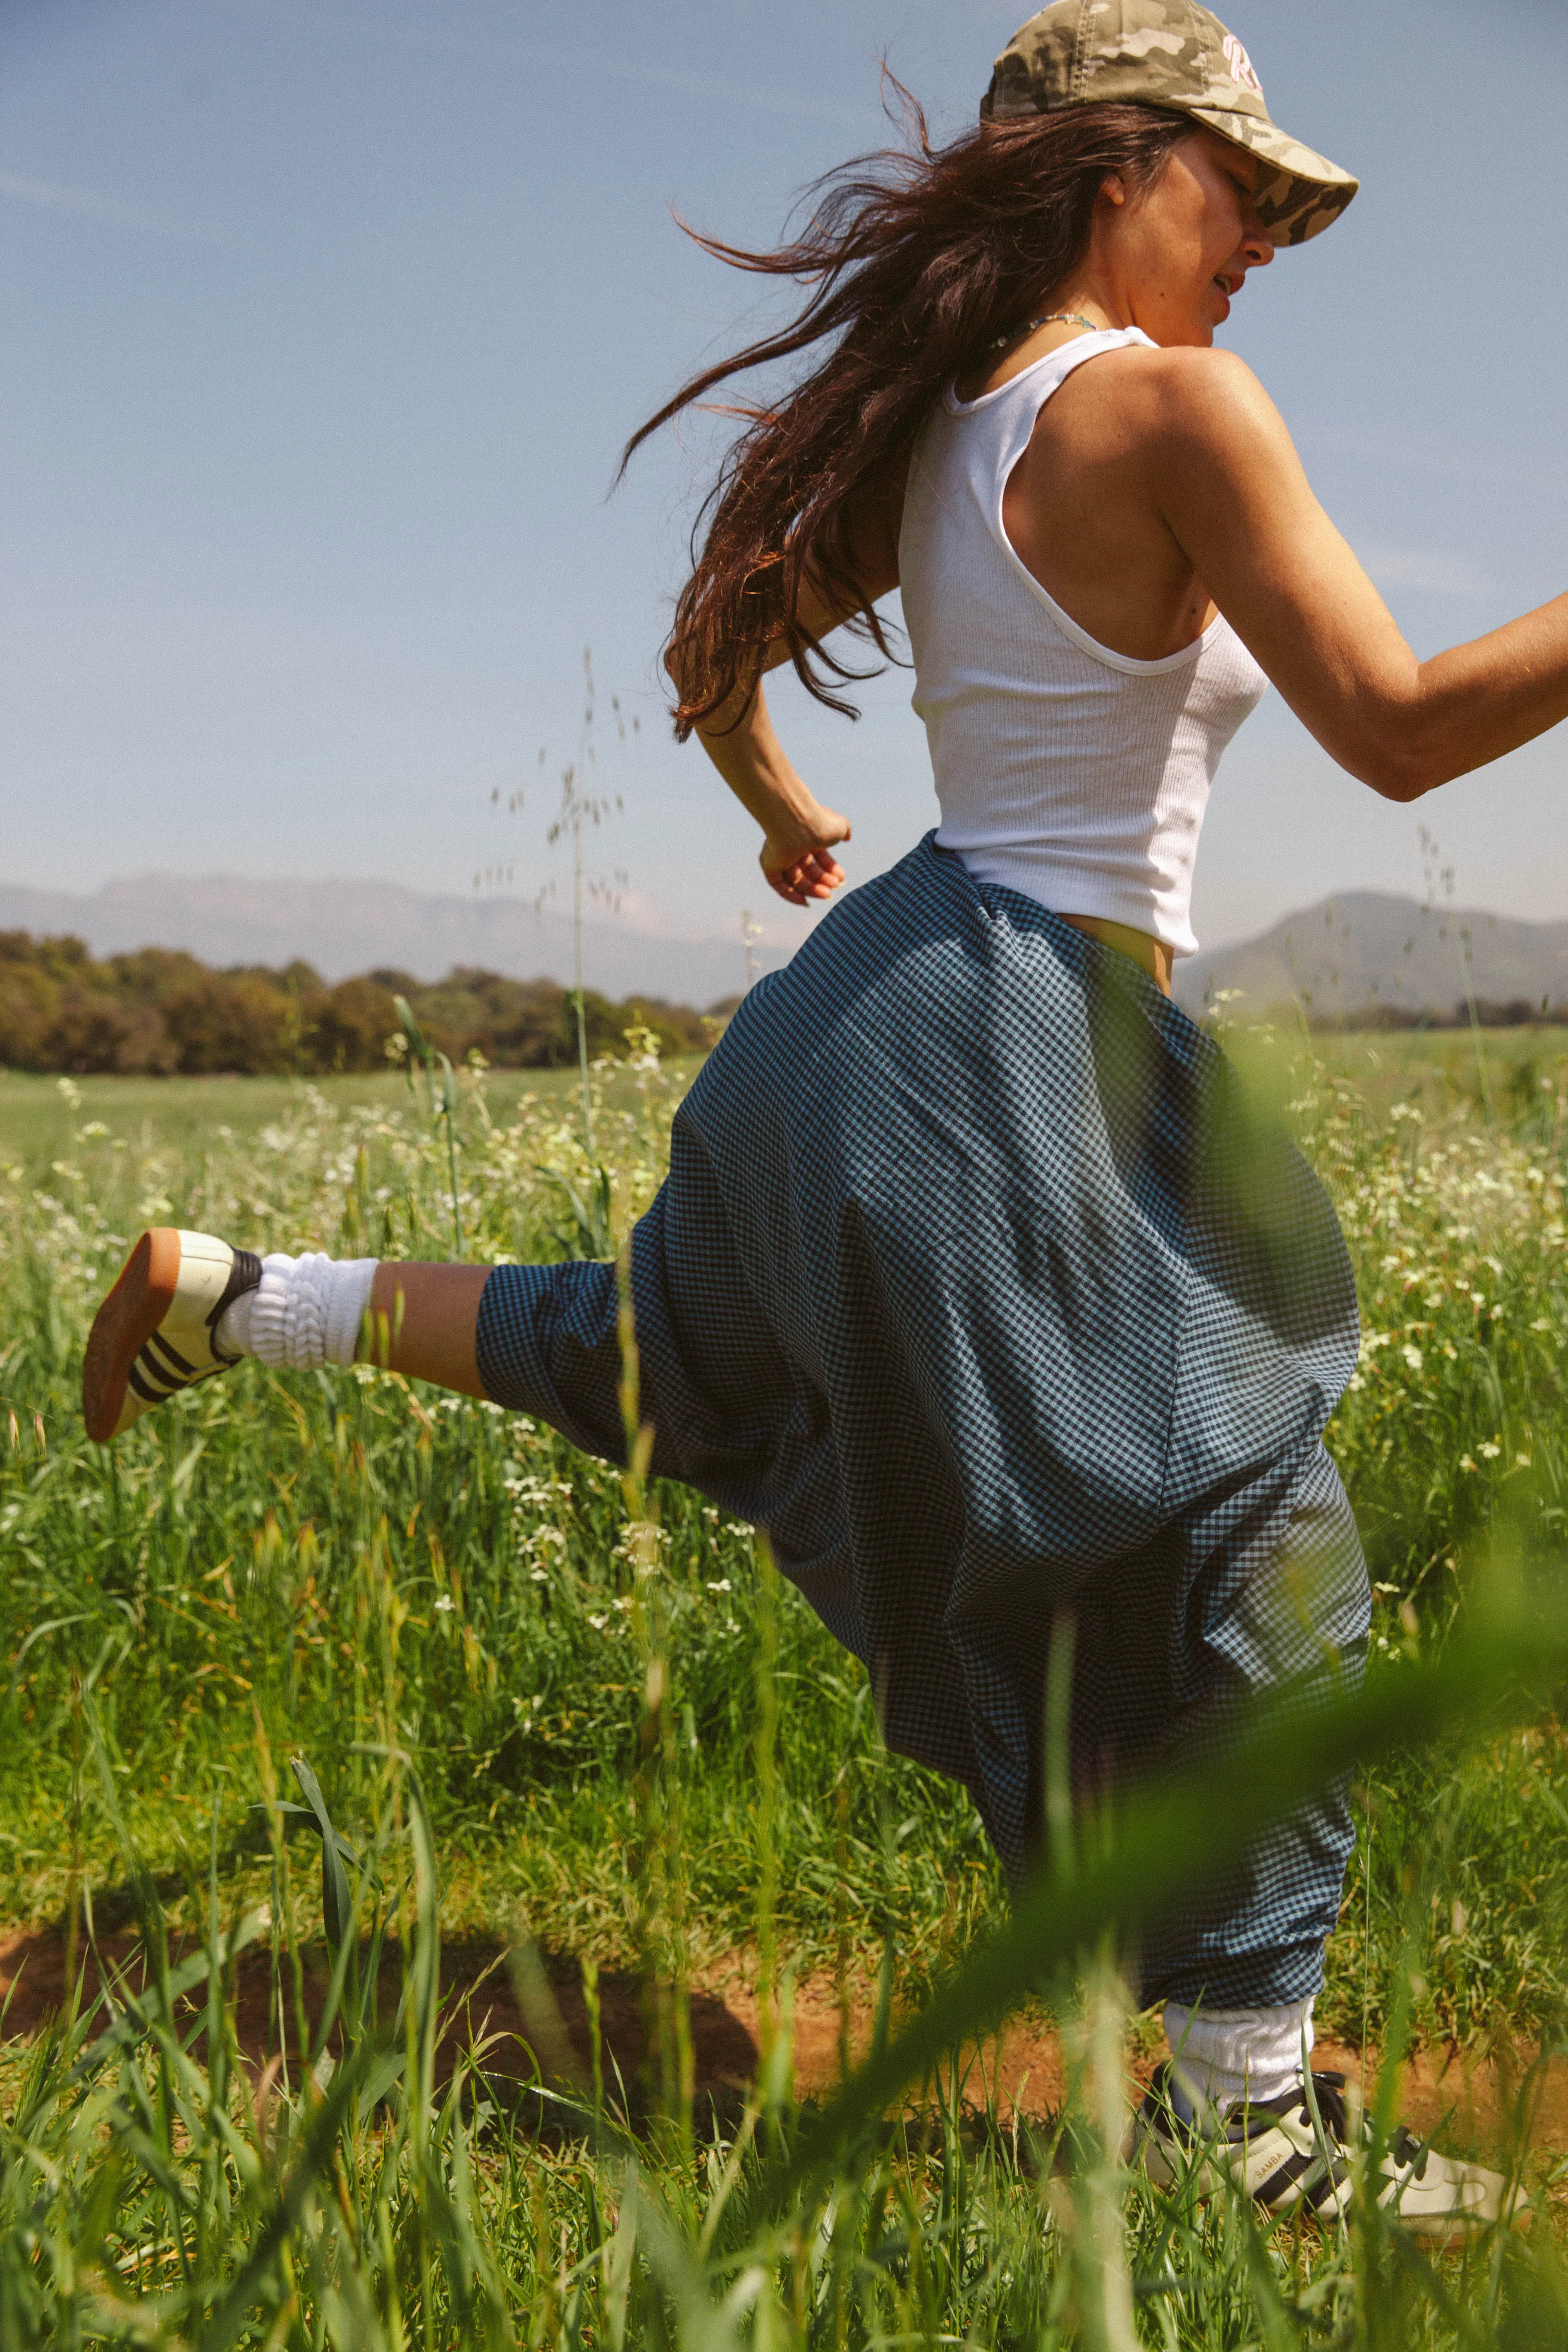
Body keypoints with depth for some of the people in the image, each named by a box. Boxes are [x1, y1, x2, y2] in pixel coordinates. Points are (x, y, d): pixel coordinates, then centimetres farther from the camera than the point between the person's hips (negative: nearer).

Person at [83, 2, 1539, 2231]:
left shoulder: (932, 436, 10)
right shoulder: (1175, 405, -14)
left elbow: (713, 653, 22)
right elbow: (1405, 729, -17)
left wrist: (785, 819, 41)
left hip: (889, 997, 9)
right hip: (1024, 1057, -8)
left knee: (663, 1363, 31)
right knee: (1263, 1559, 2)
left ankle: (232, 1292, 30)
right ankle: (1241, 2095, 13)